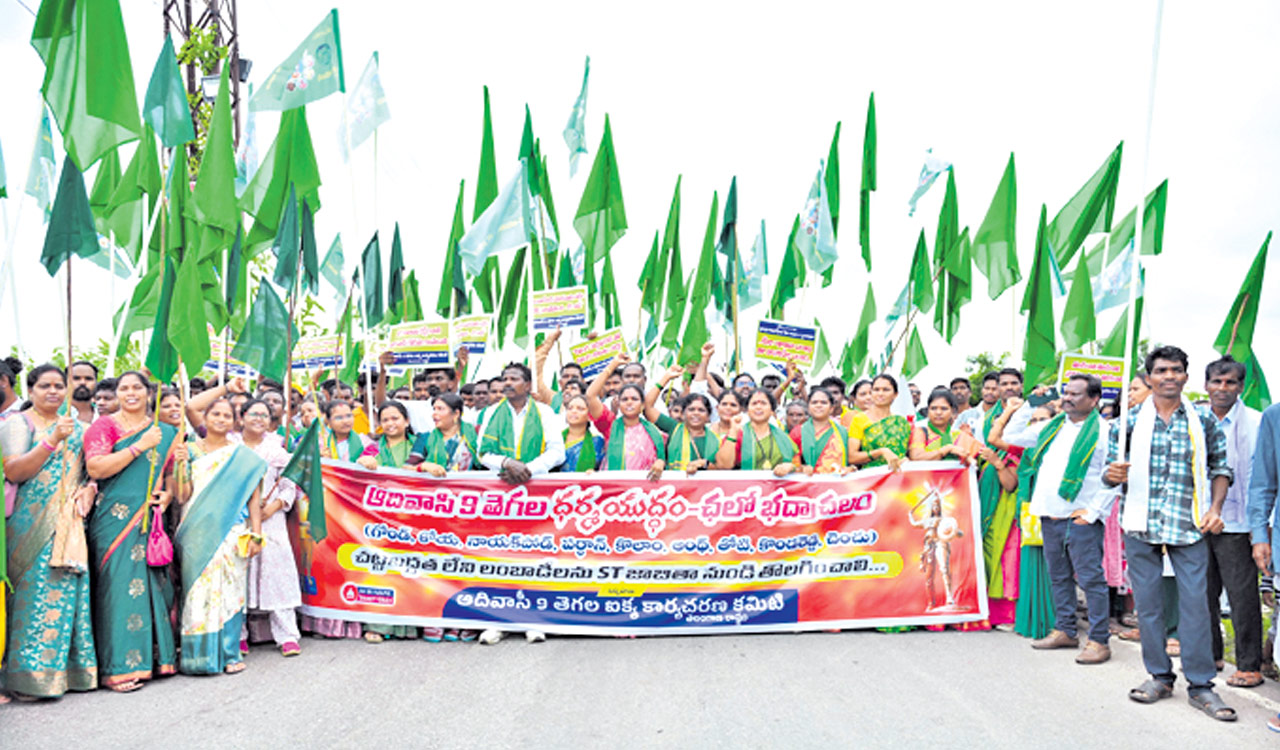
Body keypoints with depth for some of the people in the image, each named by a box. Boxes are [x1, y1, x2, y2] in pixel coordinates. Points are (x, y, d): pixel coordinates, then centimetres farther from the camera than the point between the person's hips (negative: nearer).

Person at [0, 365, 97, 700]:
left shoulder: (75, 428, 17)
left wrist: (88, 490, 1)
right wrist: (53, 441, -20)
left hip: (69, 522, 5)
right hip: (32, 524, -4)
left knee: (68, 591, 2)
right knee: (35, 593, -9)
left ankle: (67, 668, 8)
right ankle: (29, 674, -3)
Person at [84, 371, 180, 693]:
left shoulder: (164, 433, 15)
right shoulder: (104, 426, 1)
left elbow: (172, 476, 21)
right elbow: (96, 468, -13)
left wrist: (167, 496, 0)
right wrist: (140, 446, -14)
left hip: (149, 519, 4)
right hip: (114, 519, -4)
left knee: (153, 582, 4)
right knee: (119, 583, -7)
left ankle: (154, 655, 14)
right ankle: (119, 666, -2)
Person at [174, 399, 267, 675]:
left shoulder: (243, 456, 8)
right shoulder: (190, 451, 10)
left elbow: (254, 498, 5)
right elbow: (182, 496, 5)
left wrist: (256, 535, -2)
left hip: (230, 533, -1)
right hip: (196, 533, 1)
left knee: (230, 591, -2)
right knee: (196, 588, 0)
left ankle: (229, 654, 8)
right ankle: (197, 654, 10)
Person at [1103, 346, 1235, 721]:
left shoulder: (1203, 421, 5)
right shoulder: (1129, 421, 4)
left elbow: (1220, 467, 11)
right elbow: (1111, 474, 7)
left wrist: (1215, 507, -2)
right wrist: (1113, 474, -16)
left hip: (1189, 526, 0)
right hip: (1140, 524, 1)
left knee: (1195, 601, -2)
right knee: (1147, 601, 6)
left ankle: (1200, 684, 10)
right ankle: (1159, 676, 20)